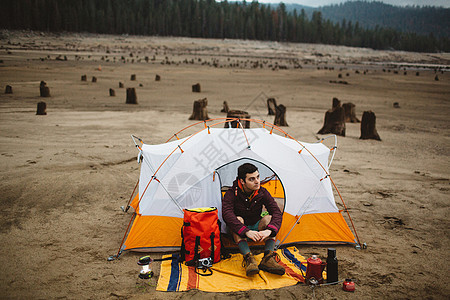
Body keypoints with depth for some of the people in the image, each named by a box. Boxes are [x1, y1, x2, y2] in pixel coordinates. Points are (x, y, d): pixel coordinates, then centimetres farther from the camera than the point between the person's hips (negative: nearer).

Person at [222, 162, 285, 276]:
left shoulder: (262, 193, -12)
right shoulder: (231, 194, -21)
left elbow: (276, 212, -20)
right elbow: (227, 215, -36)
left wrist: (269, 230, -41)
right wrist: (247, 232, -48)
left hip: (256, 227, 3)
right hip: (239, 232, -3)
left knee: (269, 218, -25)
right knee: (238, 219, -34)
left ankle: (268, 259, -34)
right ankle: (249, 259, -44)